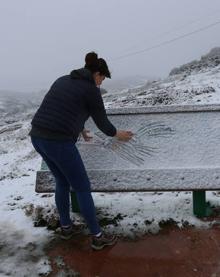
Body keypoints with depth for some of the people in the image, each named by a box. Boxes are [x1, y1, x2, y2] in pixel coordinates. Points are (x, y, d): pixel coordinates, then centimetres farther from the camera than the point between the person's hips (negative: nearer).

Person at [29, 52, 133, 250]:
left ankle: (66, 227, 40)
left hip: (37, 136, 8)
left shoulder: (63, 80, 19)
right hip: (59, 142, -8)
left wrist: (81, 130, 44)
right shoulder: (91, 90, -3)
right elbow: (102, 122, 5)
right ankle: (97, 237, 22)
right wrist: (117, 134, 26)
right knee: (83, 188, 8)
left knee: (62, 182, 25)